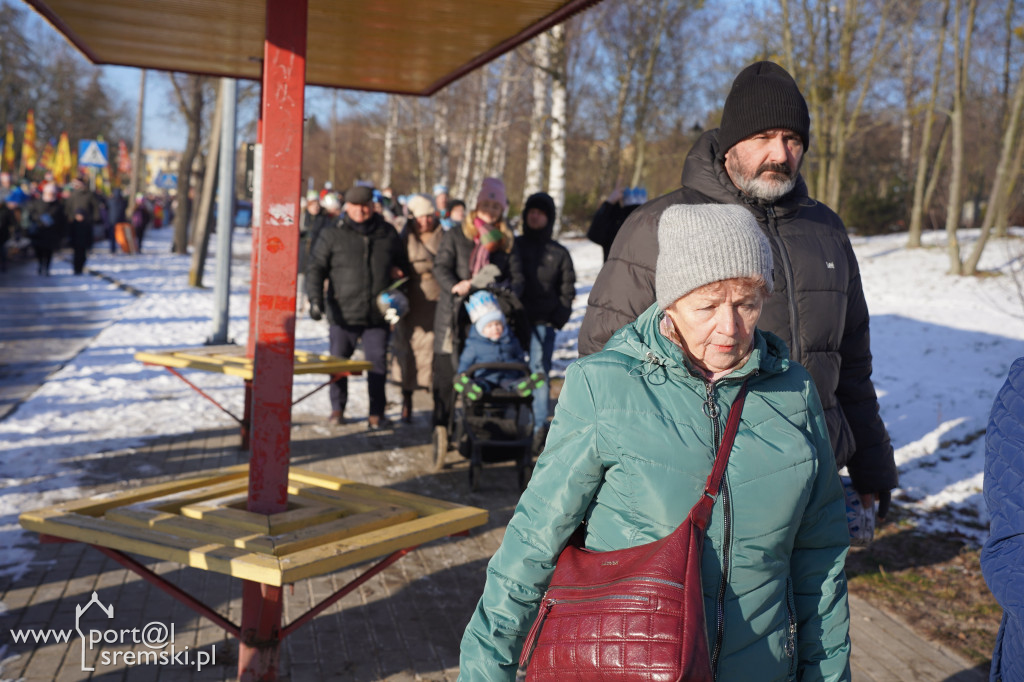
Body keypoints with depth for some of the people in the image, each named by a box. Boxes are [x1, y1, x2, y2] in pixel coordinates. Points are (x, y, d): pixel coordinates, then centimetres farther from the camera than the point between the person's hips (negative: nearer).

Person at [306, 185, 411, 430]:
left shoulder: (387, 233, 10)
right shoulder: (332, 235, 2)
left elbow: (402, 263, 26)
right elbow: (316, 269, 0)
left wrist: (398, 271, 7)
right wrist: (315, 299, -12)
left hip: (378, 315, 1)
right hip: (343, 313, -1)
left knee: (378, 364, 1)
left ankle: (376, 414, 11)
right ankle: (337, 409, 26)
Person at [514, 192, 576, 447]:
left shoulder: (559, 253, 9)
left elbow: (567, 290, 11)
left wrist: (558, 319, -2)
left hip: (543, 323, -1)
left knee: (539, 373, -7)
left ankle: (539, 428, -3)